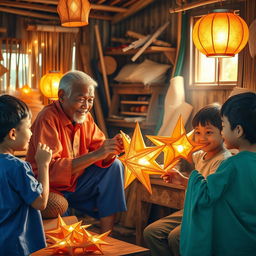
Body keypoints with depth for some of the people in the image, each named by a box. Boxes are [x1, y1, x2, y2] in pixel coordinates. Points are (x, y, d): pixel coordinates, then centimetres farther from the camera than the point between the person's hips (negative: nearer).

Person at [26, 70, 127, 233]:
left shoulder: (85, 116, 1)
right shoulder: (47, 119, -22)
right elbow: (50, 168, -30)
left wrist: (111, 149, -26)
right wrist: (96, 155, -34)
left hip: (76, 182, 7)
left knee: (114, 166, -9)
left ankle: (106, 236, -8)